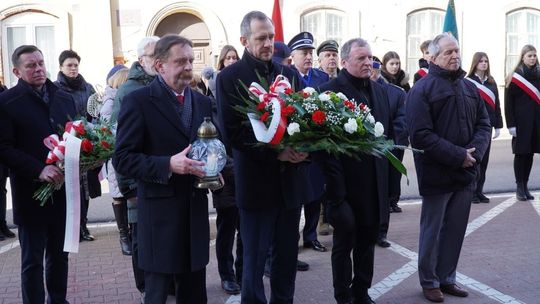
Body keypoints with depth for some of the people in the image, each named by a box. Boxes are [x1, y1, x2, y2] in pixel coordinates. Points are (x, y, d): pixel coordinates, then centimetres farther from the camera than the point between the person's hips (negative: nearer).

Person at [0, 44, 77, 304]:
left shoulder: (64, 98, 9)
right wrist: (39, 170, -23)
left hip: (63, 190, 5)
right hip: (31, 194, -4)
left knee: (59, 255, 16)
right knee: (32, 260, 7)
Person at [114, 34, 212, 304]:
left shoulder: (203, 102, 10)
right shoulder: (138, 101, -8)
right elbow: (122, 158, -12)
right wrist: (167, 165, -25)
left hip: (196, 211, 6)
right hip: (160, 214, -5)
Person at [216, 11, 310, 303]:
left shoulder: (289, 74, 9)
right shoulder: (229, 77, -5)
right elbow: (231, 133, -12)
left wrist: (302, 148, -12)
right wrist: (274, 153, -19)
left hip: (291, 178, 5)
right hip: (257, 180, -4)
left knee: (287, 253, 15)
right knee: (255, 256, 5)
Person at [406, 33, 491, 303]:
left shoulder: (470, 88, 11)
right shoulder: (422, 90, -10)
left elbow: (483, 124, 10)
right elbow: (420, 135, -18)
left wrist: (474, 153, -9)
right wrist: (457, 156, -19)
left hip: (466, 172, 6)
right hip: (437, 173, -6)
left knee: (456, 229, 13)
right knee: (432, 230, 6)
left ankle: (447, 278, 28)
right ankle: (429, 281, 21)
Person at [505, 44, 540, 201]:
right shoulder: (515, 77, -3)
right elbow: (508, 103, -6)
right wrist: (511, 124, -13)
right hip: (521, 122, -4)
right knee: (521, 153, 0)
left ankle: (525, 185, 17)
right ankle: (519, 187, 8)